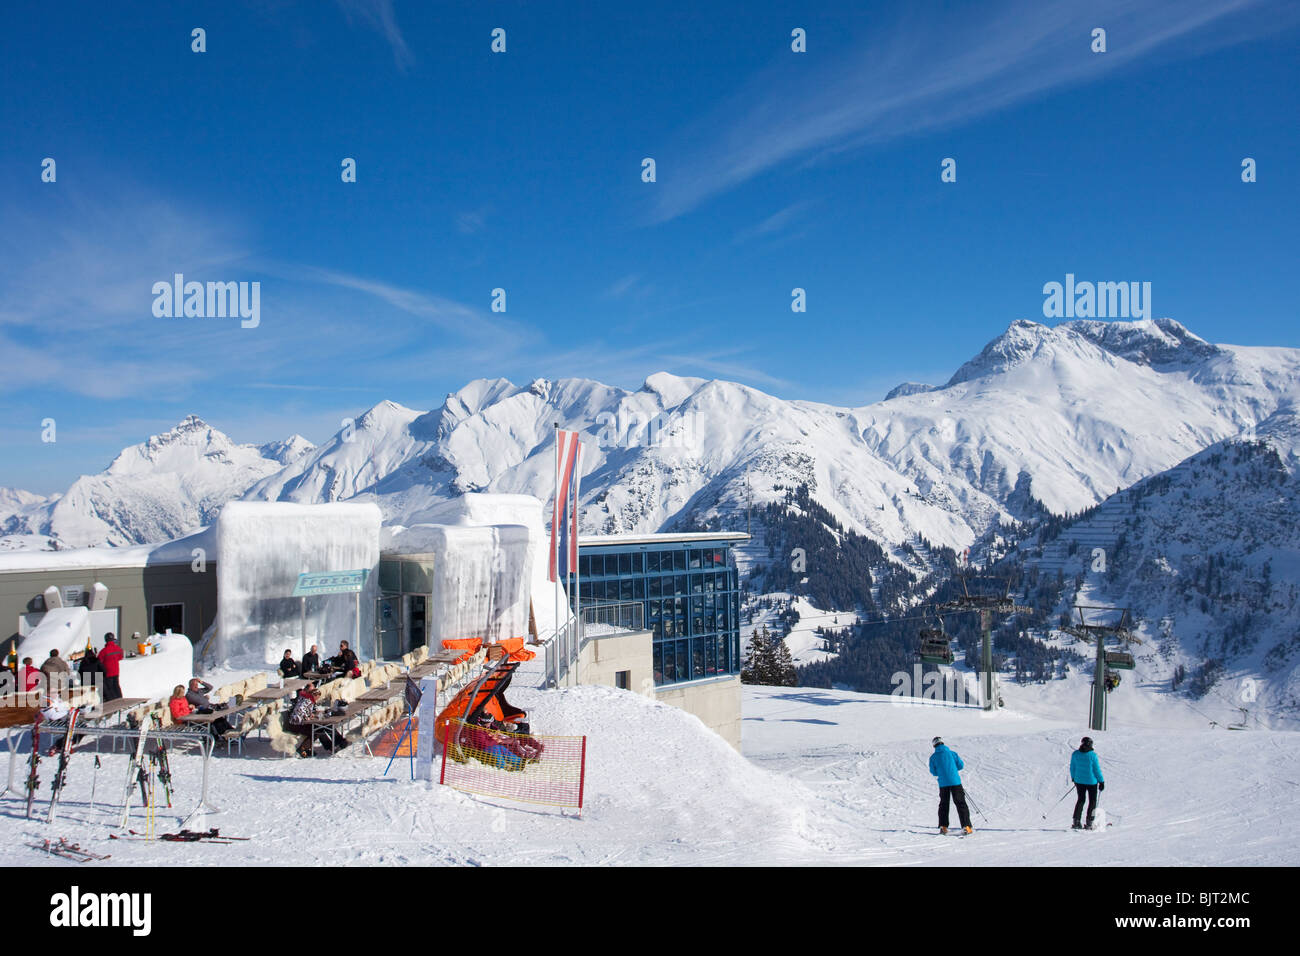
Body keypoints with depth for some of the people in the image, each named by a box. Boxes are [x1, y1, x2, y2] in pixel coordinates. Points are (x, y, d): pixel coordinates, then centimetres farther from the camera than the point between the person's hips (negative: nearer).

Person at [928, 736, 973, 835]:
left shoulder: (933, 757, 1)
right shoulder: (952, 753, 0)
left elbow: (933, 773, 6)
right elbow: (961, 766, 5)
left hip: (943, 783, 1)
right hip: (955, 782, -1)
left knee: (943, 804, 16)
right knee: (961, 804, 2)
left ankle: (943, 827, 11)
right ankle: (966, 826, -7)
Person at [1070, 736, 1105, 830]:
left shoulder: (1075, 754, -5)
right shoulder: (1092, 755, -16)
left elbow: (1072, 768, 4)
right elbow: (1097, 769, -11)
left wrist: (1073, 778, 19)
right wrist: (1101, 781, -1)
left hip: (1079, 781, 4)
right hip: (1091, 781, -4)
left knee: (1080, 800, 17)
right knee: (1092, 801, 11)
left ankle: (1076, 821, 10)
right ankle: (1089, 823, 7)